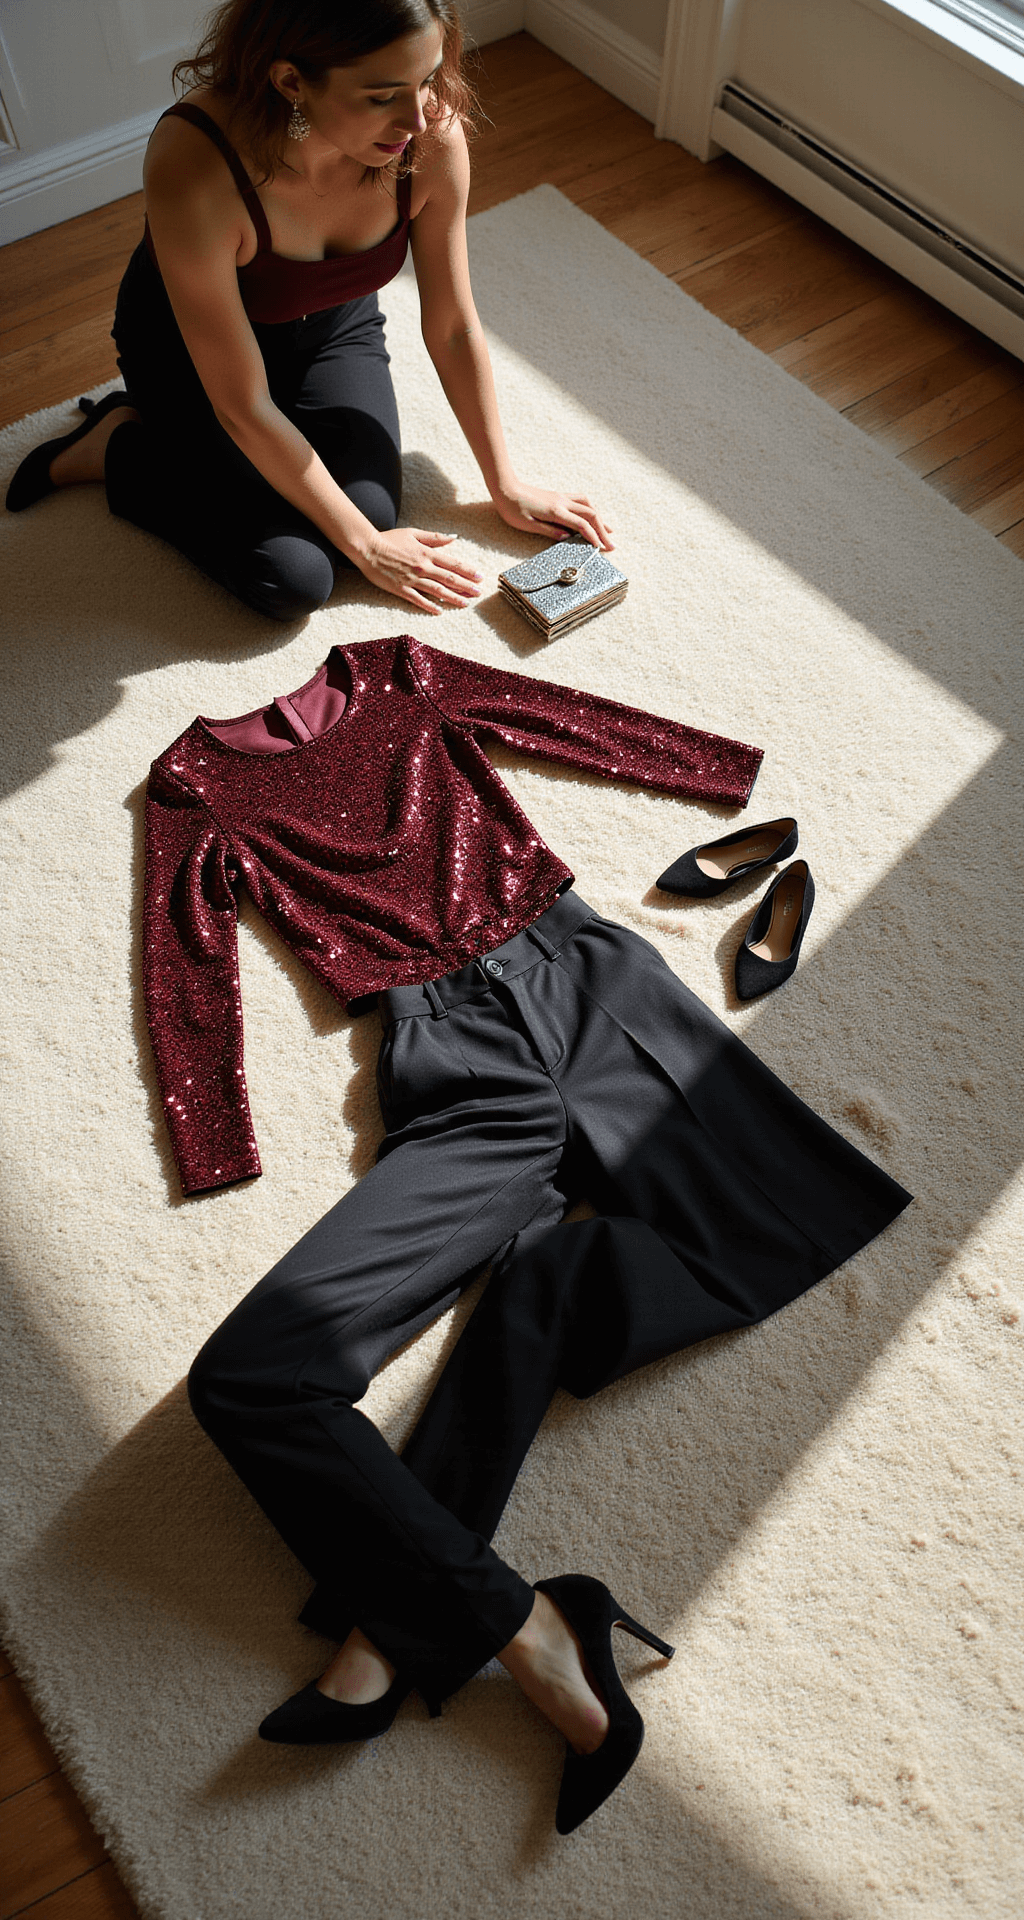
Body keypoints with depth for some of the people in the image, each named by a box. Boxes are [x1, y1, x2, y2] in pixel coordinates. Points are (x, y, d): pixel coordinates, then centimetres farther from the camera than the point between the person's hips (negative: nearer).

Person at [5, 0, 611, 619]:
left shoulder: (433, 135, -28)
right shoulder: (192, 168, -40)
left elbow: (453, 328, -12)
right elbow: (243, 405, -30)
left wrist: (506, 485, -6)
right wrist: (365, 545, -23)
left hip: (331, 323, 5)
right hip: (193, 342, -4)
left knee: (373, 509, -15)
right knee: (294, 579, -17)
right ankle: (117, 444, 9)